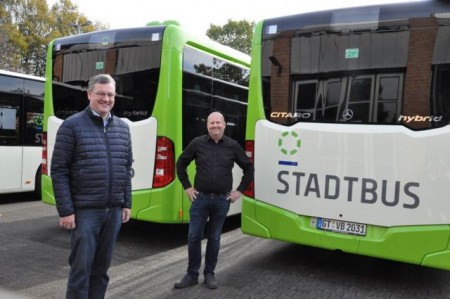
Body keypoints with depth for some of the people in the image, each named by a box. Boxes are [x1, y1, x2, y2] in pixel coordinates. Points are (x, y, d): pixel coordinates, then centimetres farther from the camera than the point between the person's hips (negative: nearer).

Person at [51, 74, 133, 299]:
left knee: (102, 267, 15)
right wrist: (65, 210, -11)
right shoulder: (72, 125, -5)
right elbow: (59, 170, -7)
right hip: (84, 211, -4)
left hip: (114, 211, 5)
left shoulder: (122, 127, 10)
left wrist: (126, 203, 9)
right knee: (81, 267, 2)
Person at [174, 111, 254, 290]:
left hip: (222, 200, 0)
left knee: (214, 238, 10)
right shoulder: (197, 143, -1)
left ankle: (209, 274, 24)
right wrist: (187, 187, 5)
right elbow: (181, 163, 10)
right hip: (200, 198, 0)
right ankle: (192, 275, 19)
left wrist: (240, 190, 5)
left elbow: (249, 168, 10)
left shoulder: (232, 146, 0)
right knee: (194, 237, 3)